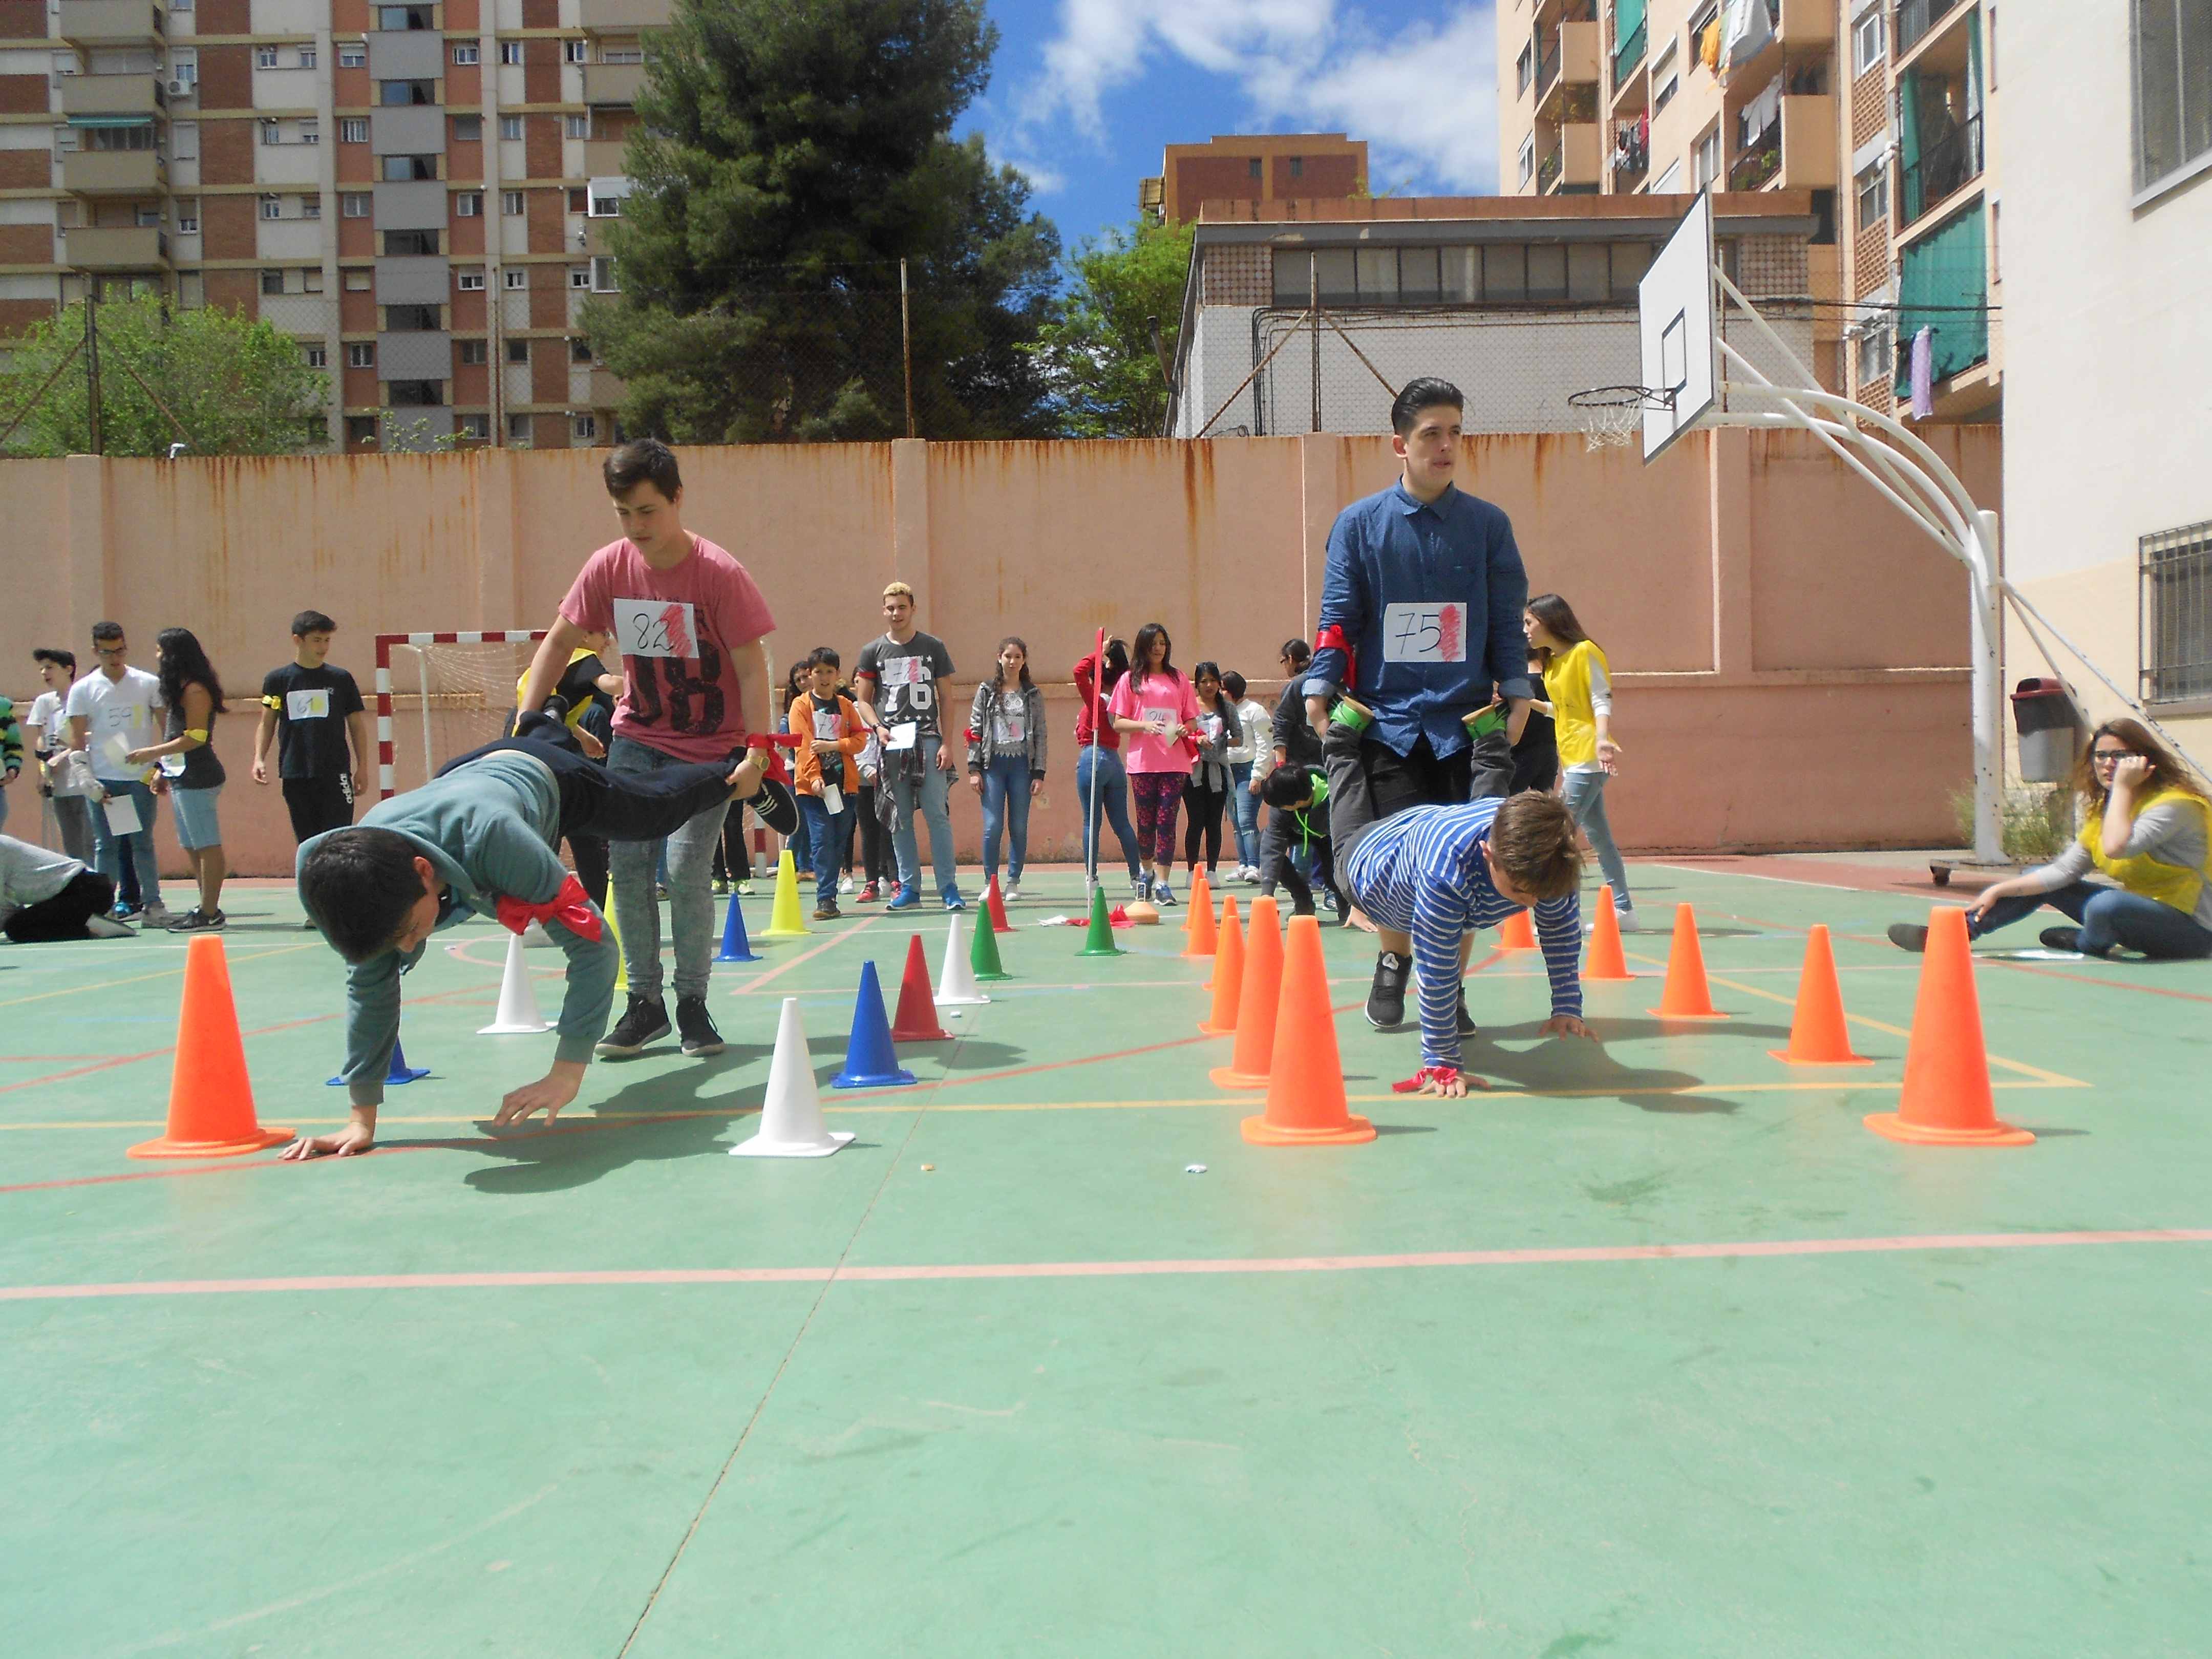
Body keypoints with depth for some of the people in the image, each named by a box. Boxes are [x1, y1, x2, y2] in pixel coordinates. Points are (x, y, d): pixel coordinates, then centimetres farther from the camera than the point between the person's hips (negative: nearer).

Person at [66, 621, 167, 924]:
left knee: (143, 843, 3)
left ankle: (152, 903, 8)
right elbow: (77, 740, 3)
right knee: (106, 845, 3)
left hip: (141, 777, 0)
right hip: (103, 779, 0)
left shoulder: (149, 684, 4)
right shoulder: (83, 690, 3)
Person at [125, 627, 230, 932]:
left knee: (206, 845, -7)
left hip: (197, 777, -10)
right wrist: (163, 770, 17)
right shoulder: (182, 688, 17)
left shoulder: (194, 690, -12)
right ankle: (207, 908, 16)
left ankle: (209, 913, -5)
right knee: (192, 846, 12)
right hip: (183, 776, 10)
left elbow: (195, 738, -17)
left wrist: (152, 753, -13)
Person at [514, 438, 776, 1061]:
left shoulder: (718, 573, -17)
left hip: (708, 748, -4)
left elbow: (750, 668, -15)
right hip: (636, 739, 4)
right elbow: (560, 641, 6)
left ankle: (693, 1004, 3)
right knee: (626, 865, -3)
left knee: (686, 868, -15)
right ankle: (644, 1002, 11)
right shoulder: (608, 567, -4)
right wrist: (527, 719, -2)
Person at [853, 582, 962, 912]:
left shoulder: (933, 647, 8)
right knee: (900, 819, 4)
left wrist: (946, 743, -2)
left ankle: (949, 887, -2)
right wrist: (879, 729, -8)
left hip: (928, 739, -1)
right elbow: (864, 700, 11)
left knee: (938, 814, -7)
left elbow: (945, 699, 7)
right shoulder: (873, 651, 10)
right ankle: (909, 887, 11)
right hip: (891, 744, 2)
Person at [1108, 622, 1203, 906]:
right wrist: (1144, 725, -13)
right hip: (1143, 762, 0)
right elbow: (1118, 723, 4)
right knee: (1146, 822, 5)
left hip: (1175, 760, 1)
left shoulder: (1178, 678, 13)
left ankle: (1162, 883, -8)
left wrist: (1185, 729, -7)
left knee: (1166, 821, -6)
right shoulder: (1130, 680, 8)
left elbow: (1192, 721, 15)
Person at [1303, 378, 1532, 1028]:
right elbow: (1338, 618, 4)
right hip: (1388, 720, -1)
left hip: (1468, 718, 1)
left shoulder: (1488, 524, 9)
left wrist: (1517, 693, -3)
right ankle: (1393, 963, 23)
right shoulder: (1359, 524, 6)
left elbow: (1507, 620, 9)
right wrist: (1319, 692, -7)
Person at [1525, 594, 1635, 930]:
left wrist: (1602, 739, -27)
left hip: (1589, 758, -9)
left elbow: (1602, 701, -13)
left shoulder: (1585, 651, -8)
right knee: (1597, 835, 9)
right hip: (1573, 759, 9)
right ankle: (1623, 909, 13)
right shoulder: (1552, 663, 16)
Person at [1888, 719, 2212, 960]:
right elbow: (2063, 871, 5)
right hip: (2142, 909, 9)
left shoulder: (2175, 805, -19)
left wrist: (2123, 787, -27)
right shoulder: (2103, 809, 8)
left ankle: (2087, 944, 0)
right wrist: (1999, 890, -3)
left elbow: (2116, 848, -37)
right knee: (2041, 882, 7)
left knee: (2107, 904, -36)